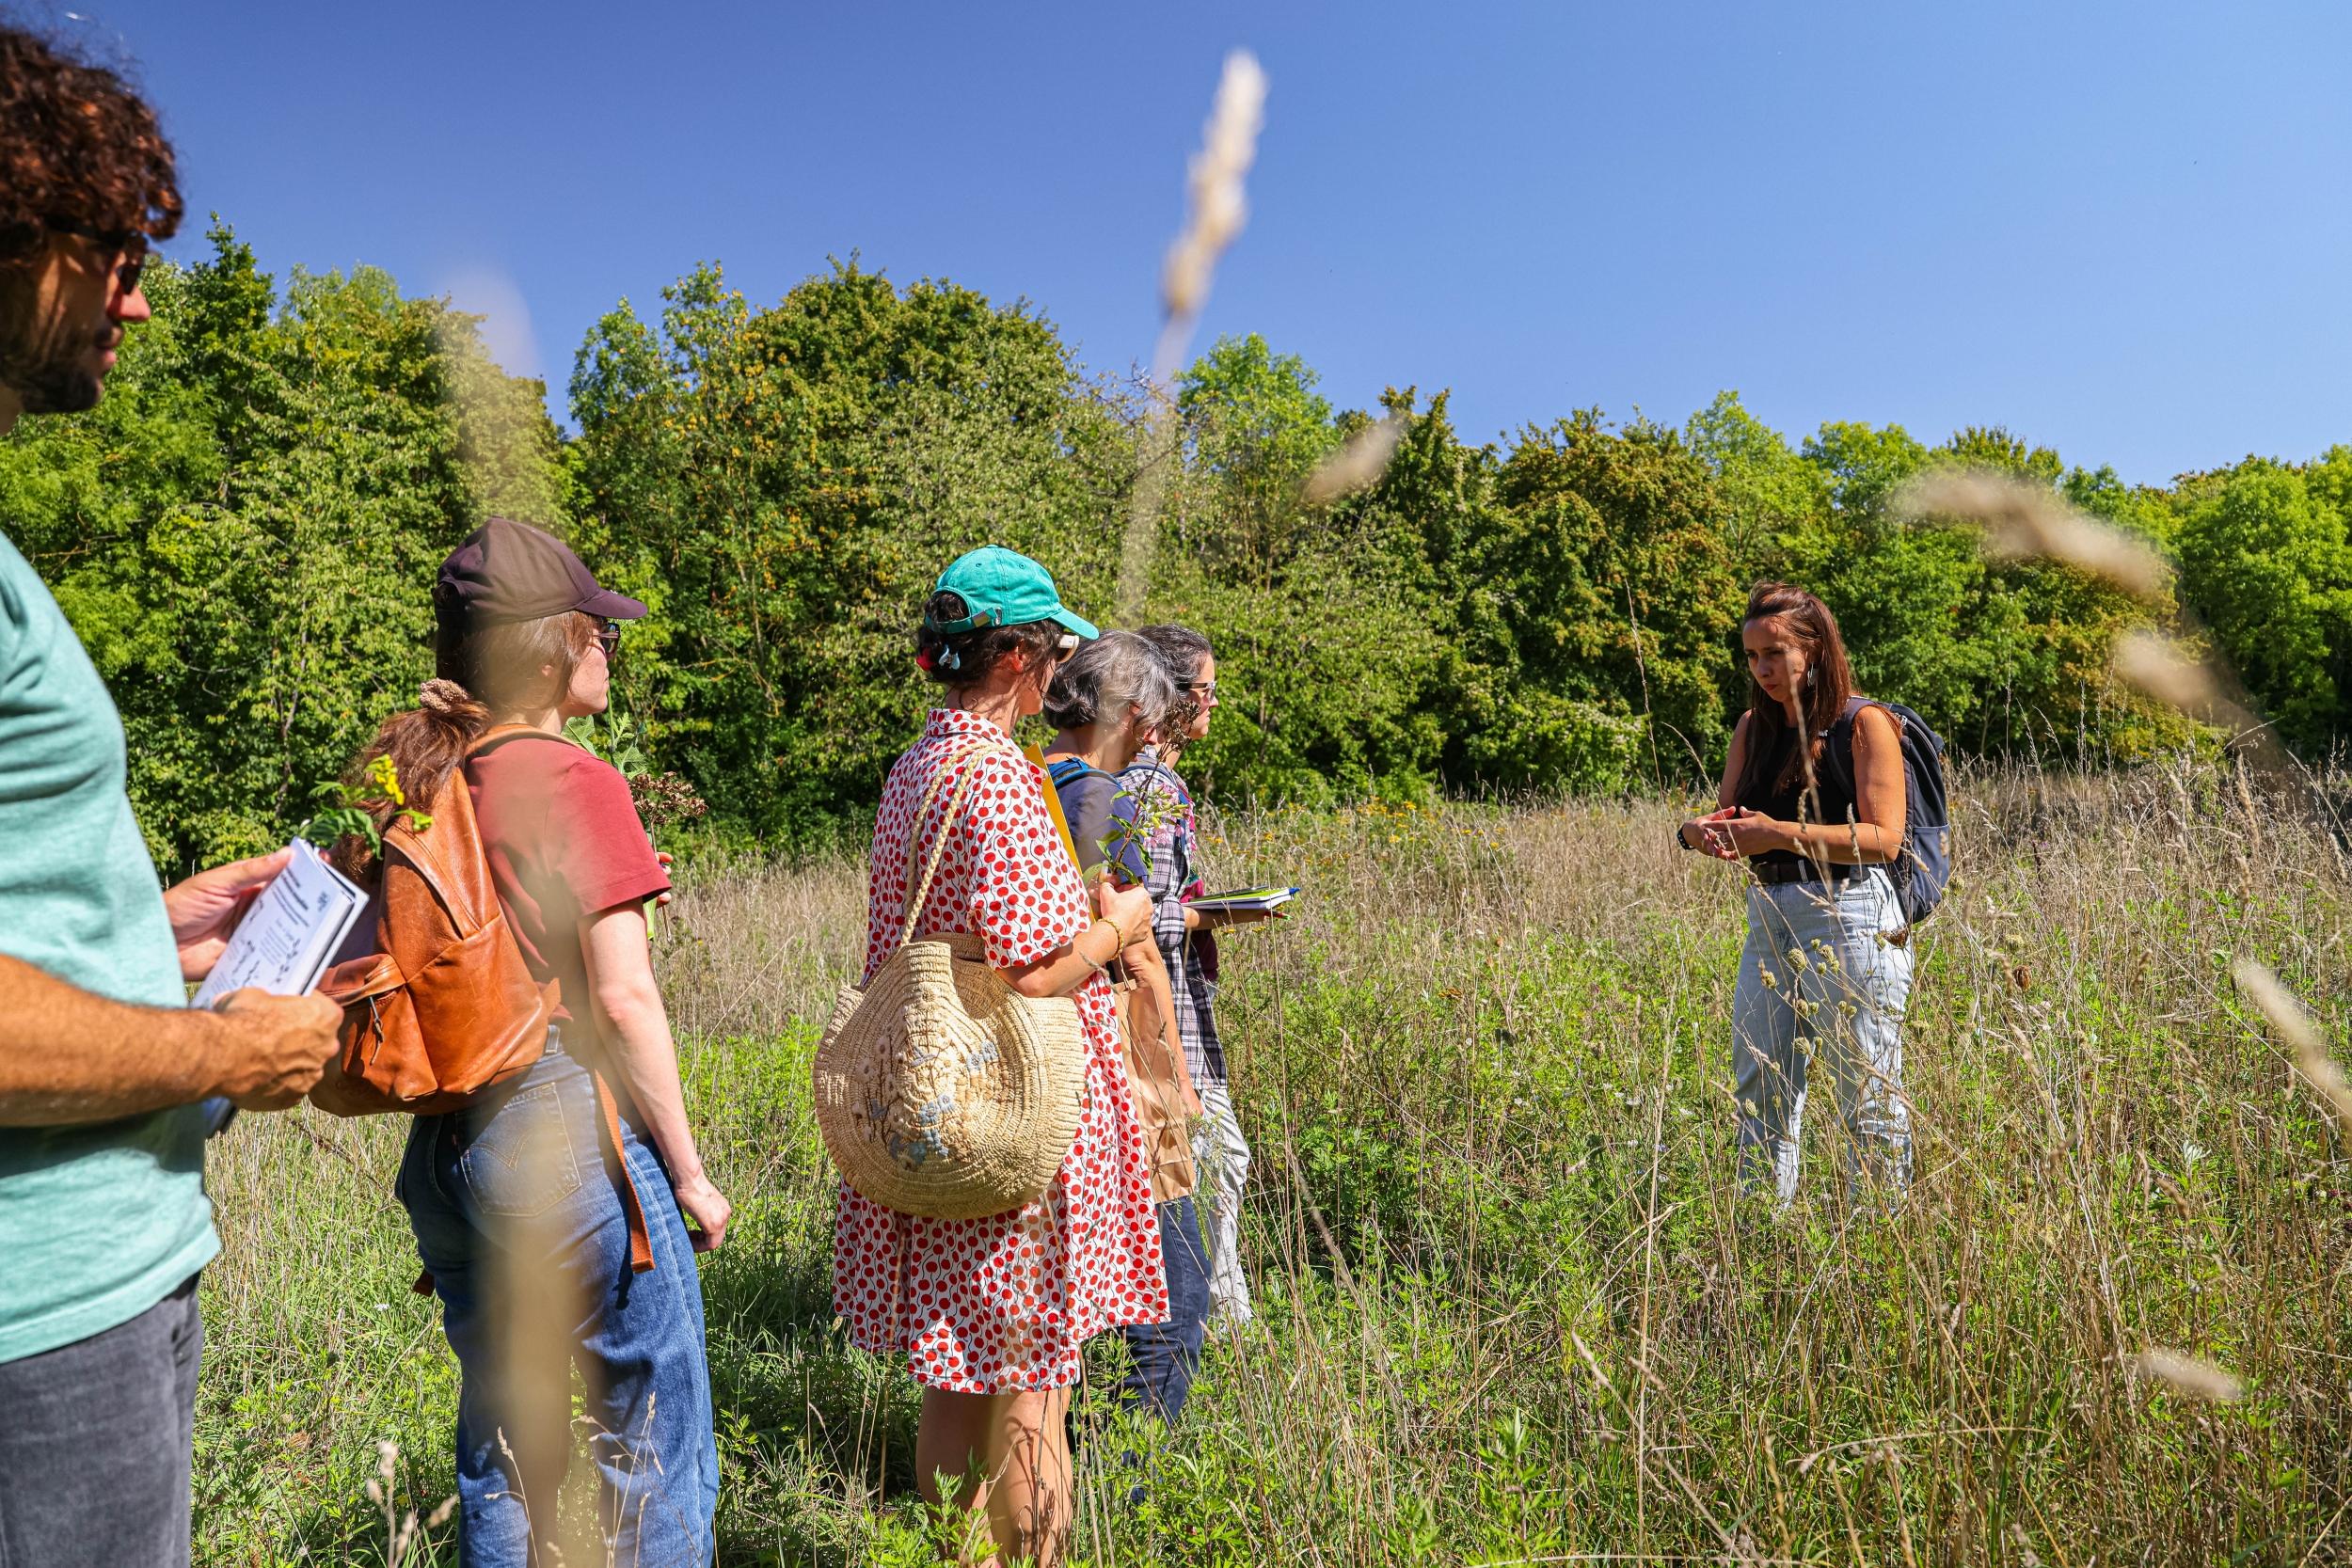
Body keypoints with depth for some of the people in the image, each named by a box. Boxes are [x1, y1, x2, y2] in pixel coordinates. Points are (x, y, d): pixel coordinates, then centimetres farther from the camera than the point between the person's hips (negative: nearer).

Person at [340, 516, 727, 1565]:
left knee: (502, 1439, 21)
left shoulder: (408, 782, 8)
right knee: (655, 1434, 7)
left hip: (443, 1143, 8)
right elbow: (623, 997, -15)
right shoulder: (576, 782, -13)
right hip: (567, 1129, -8)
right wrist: (688, 1172, -8)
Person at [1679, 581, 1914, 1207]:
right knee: (1758, 1094, 10)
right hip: (1769, 919, 7)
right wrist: (1700, 832, -10)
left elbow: (1883, 839, -13)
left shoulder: (1864, 724, -5)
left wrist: (1781, 833, -20)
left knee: (1868, 1096, 1)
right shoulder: (1754, 727, 13)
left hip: (1848, 915, -6)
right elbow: (1727, 819, 13)